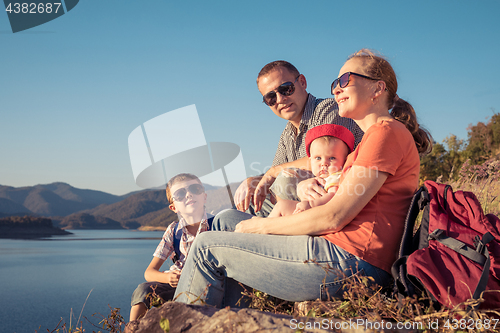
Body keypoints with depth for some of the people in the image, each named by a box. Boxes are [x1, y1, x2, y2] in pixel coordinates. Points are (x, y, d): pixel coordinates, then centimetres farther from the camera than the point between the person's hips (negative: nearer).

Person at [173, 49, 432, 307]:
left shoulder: (387, 132, -9)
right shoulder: (376, 136, 23)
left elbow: (335, 216, -16)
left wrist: (261, 226, -6)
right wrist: (305, 185, 1)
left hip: (349, 261, -10)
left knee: (208, 248, -5)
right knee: (226, 220, 14)